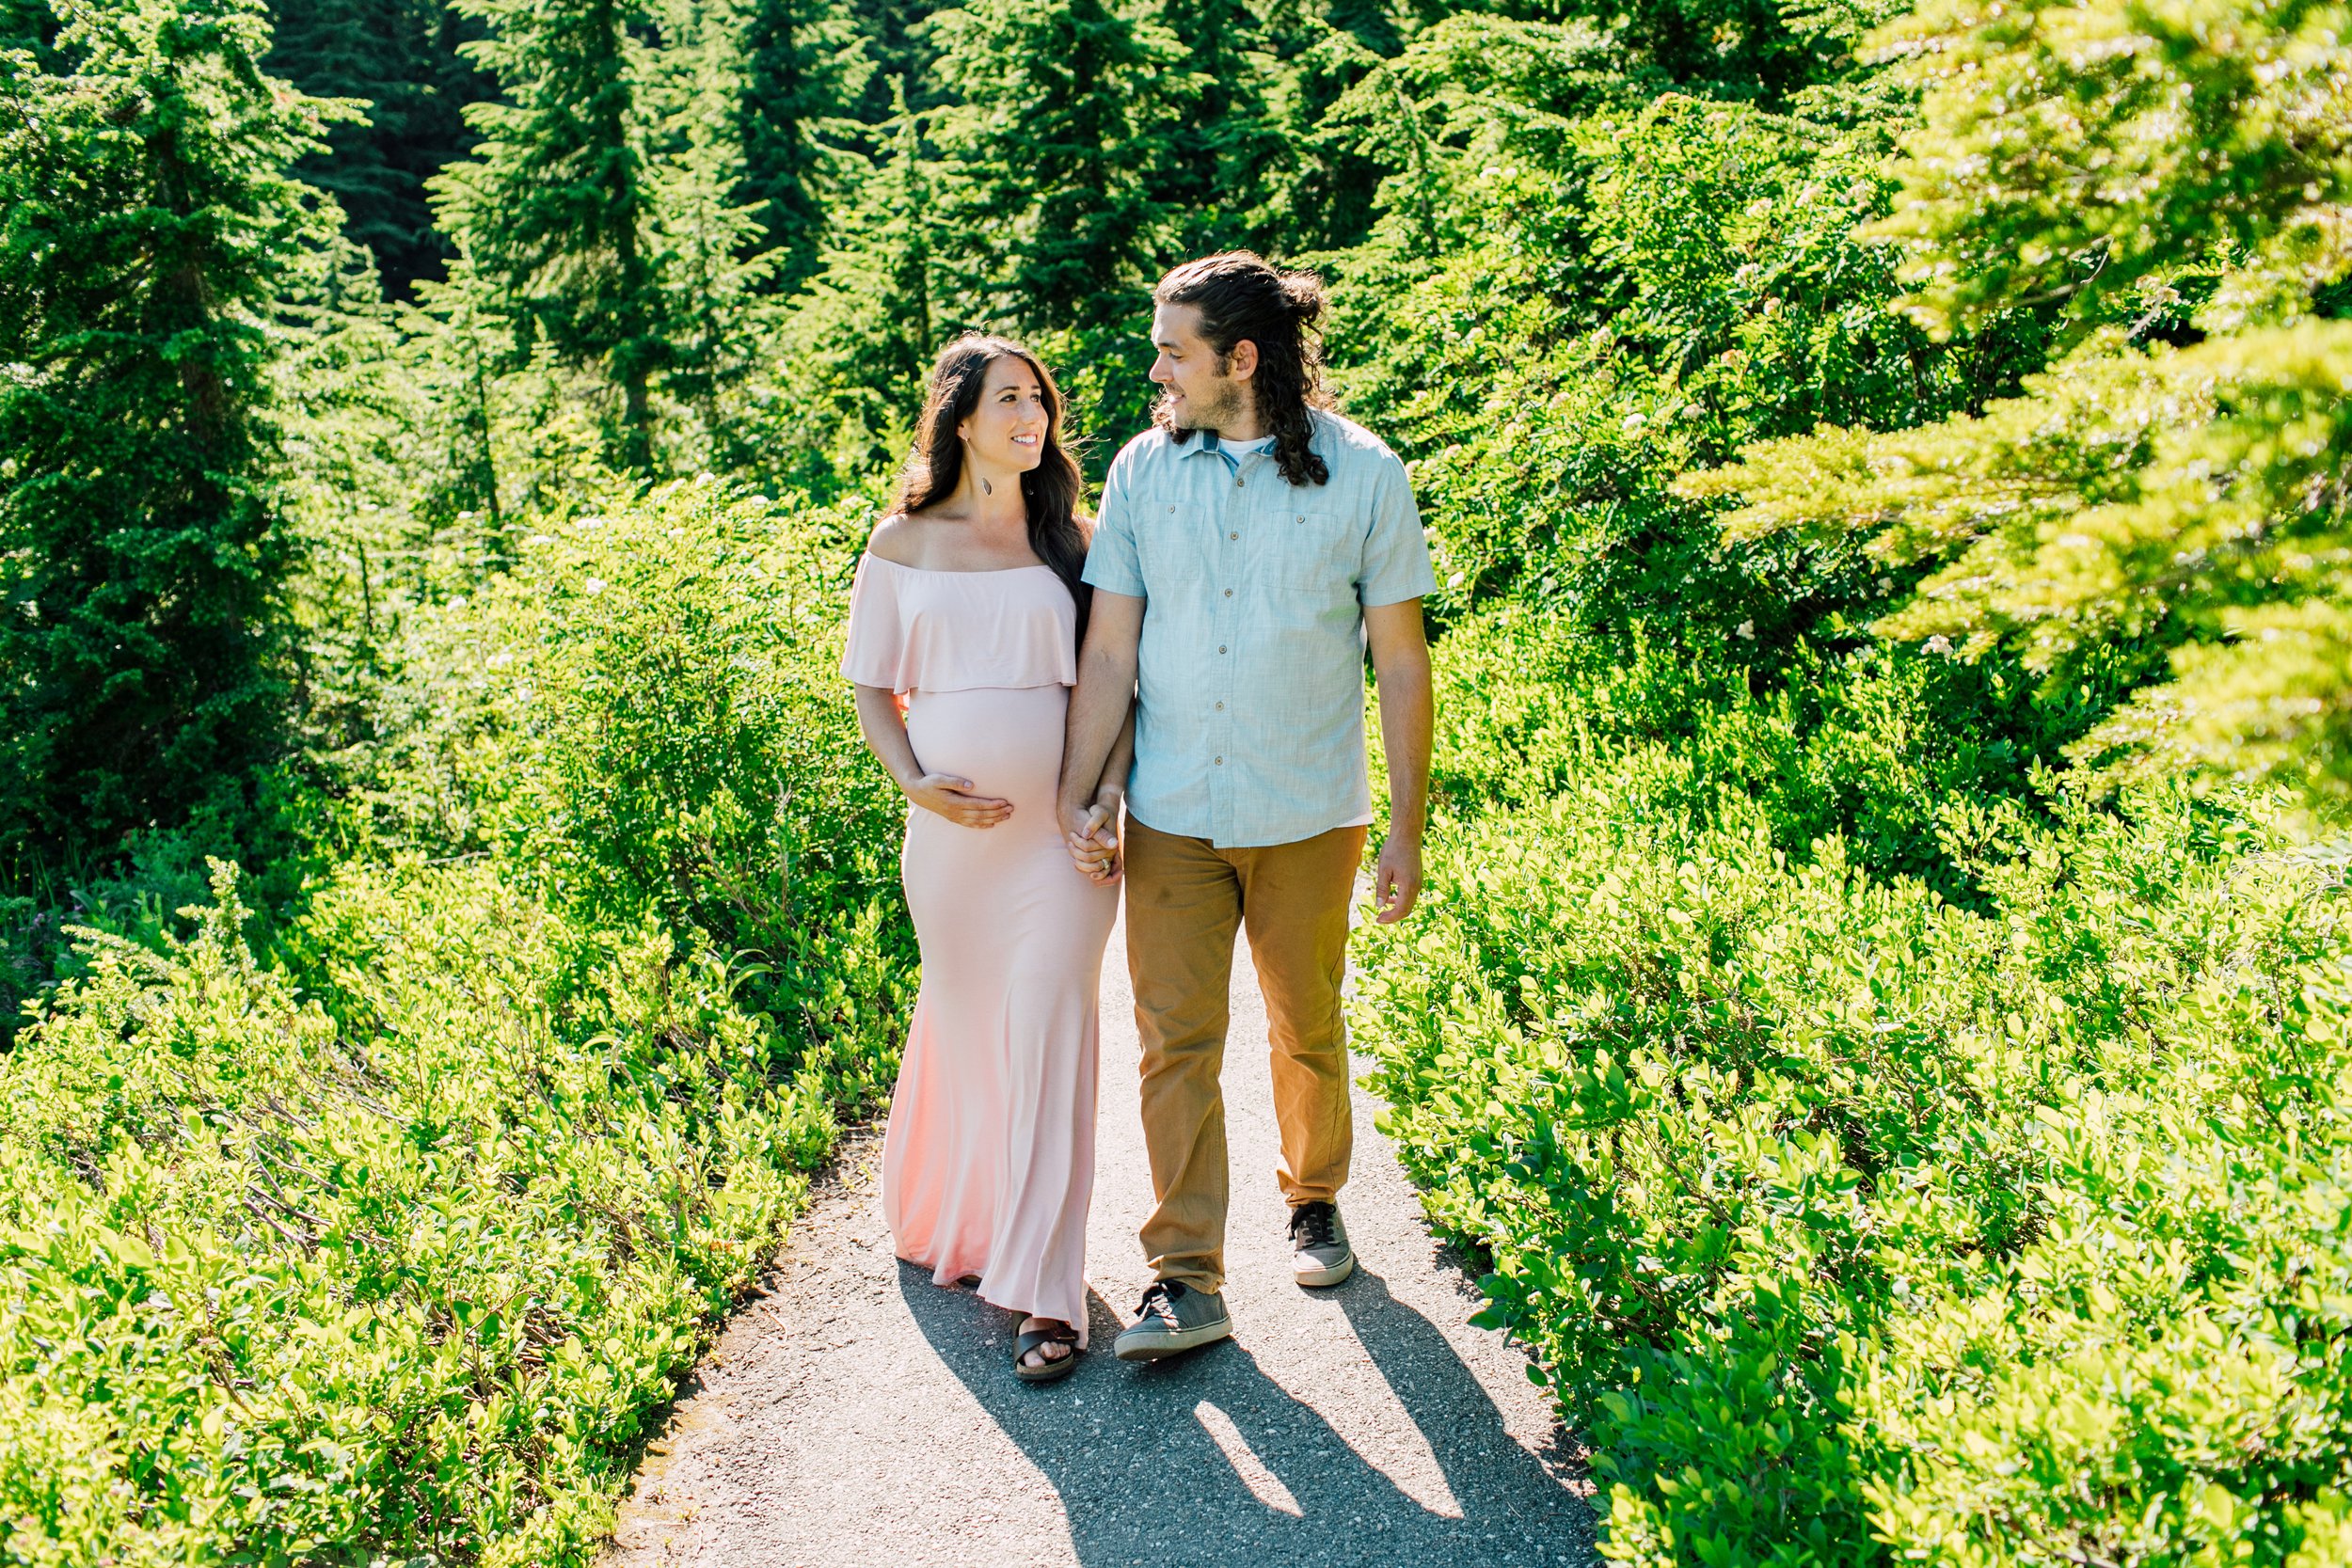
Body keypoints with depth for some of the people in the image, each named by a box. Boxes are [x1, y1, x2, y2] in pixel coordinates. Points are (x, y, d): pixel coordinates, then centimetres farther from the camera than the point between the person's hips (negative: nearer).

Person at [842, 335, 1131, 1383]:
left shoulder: (1070, 541, 4)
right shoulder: (903, 543, 4)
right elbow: (871, 686, 7)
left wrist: (1106, 795, -9)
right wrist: (914, 782, -10)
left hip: (1059, 834, -1)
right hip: (948, 831, 1)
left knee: (1048, 1045, -2)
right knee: (961, 1032, 12)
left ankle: (1042, 1291, 4)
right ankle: (954, 1225, 37)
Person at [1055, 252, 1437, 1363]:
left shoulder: (1361, 475, -5)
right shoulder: (1144, 469, 1)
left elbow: (1400, 663, -2)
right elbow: (1108, 650, 3)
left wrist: (1408, 831, -2)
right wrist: (1077, 794, -3)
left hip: (1308, 814, -1)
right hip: (1171, 814, 1)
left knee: (1307, 1031, 13)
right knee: (1176, 1039, -1)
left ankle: (1314, 1203, 38)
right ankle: (1185, 1280, 7)